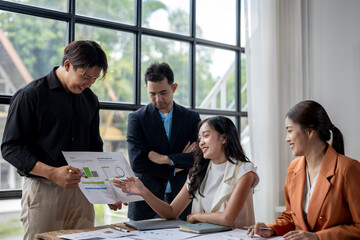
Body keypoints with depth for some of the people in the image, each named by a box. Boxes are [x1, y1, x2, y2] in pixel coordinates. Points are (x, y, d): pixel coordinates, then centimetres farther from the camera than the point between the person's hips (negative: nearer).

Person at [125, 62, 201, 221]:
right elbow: (137, 163, -10)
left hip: (182, 200, 2)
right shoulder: (137, 118, 0)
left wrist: (165, 159, -13)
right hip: (146, 202, -1)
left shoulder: (191, 117, 6)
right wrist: (175, 168, -7)